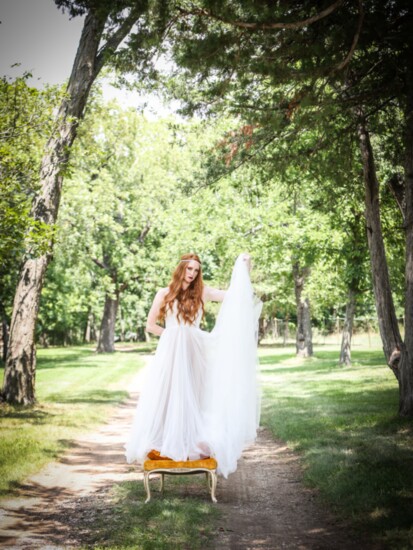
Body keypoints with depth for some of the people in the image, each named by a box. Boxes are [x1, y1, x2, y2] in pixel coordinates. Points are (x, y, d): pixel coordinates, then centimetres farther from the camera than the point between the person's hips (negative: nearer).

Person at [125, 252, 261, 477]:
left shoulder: (202, 292, 6)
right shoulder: (164, 293, 3)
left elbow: (234, 296, -3)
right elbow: (150, 325, 7)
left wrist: (243, 268, -7)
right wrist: (171, 335, 0)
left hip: (194, 353, 1)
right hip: (170, 352, -1)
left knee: (191, 397, 2)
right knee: (166, 397, -1)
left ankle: (190, 443, 7)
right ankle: (161, 444, 5)